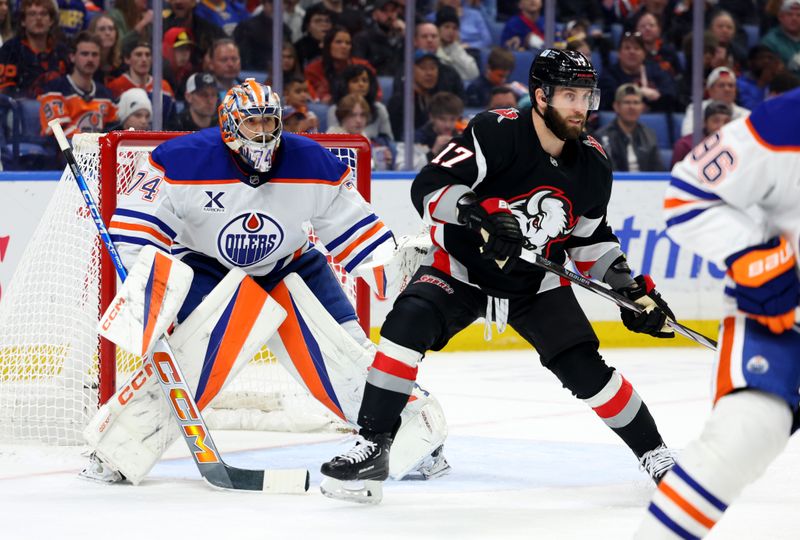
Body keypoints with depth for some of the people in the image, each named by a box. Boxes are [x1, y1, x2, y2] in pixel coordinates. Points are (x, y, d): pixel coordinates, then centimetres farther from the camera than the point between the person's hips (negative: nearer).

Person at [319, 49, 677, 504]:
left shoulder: (592, 164, -6)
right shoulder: (496, 133, -24)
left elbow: (591, 237, 9)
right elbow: (430, 187, -29)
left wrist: (632, 287, 0)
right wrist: (481, 216, -45)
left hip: (537, 283, 4)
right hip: (460, 267, -4)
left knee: (586, 369, -7)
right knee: (407, 324, -28)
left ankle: (654, 453, 14)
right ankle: (372, 447, -23)